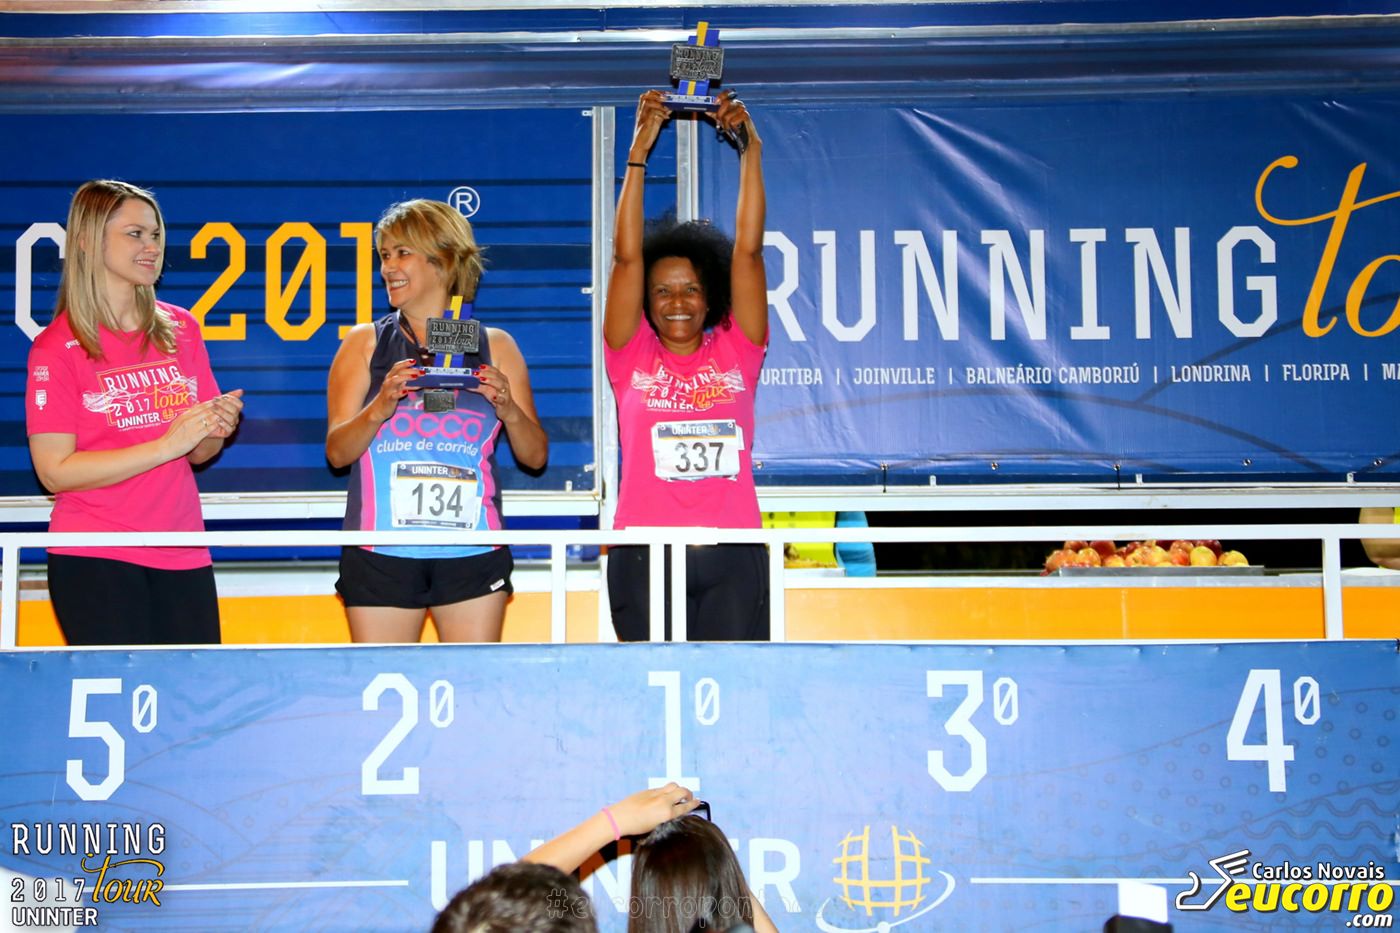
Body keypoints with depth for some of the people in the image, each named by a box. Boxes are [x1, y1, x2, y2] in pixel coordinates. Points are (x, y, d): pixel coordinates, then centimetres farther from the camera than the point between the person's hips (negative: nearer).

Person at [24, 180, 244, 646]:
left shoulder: (180, 329, 10)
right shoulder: (57, 347, -5)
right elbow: (55, 471, -12)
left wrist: (216, 429, -8)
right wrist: (166, 444, -17)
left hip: (181, 555, 5)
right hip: (95, 561, -4)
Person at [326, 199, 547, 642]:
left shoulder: (494, 346, 8)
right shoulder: (365, 343, 7)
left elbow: (536, 456, 7)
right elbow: (337, 452, -1)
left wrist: (509, 411, -12)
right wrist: (380, 408, -19)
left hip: (471, 552, 0)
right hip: (381, 552, 0)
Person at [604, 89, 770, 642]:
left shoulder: (736, 354, 9)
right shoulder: (632, 358, 7)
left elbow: (747, 250, 3)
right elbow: (627, 256, 0)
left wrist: (750, 151, -3)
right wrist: (638, 154, -6)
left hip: (733, 556, 1)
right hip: (645, 554, -1)